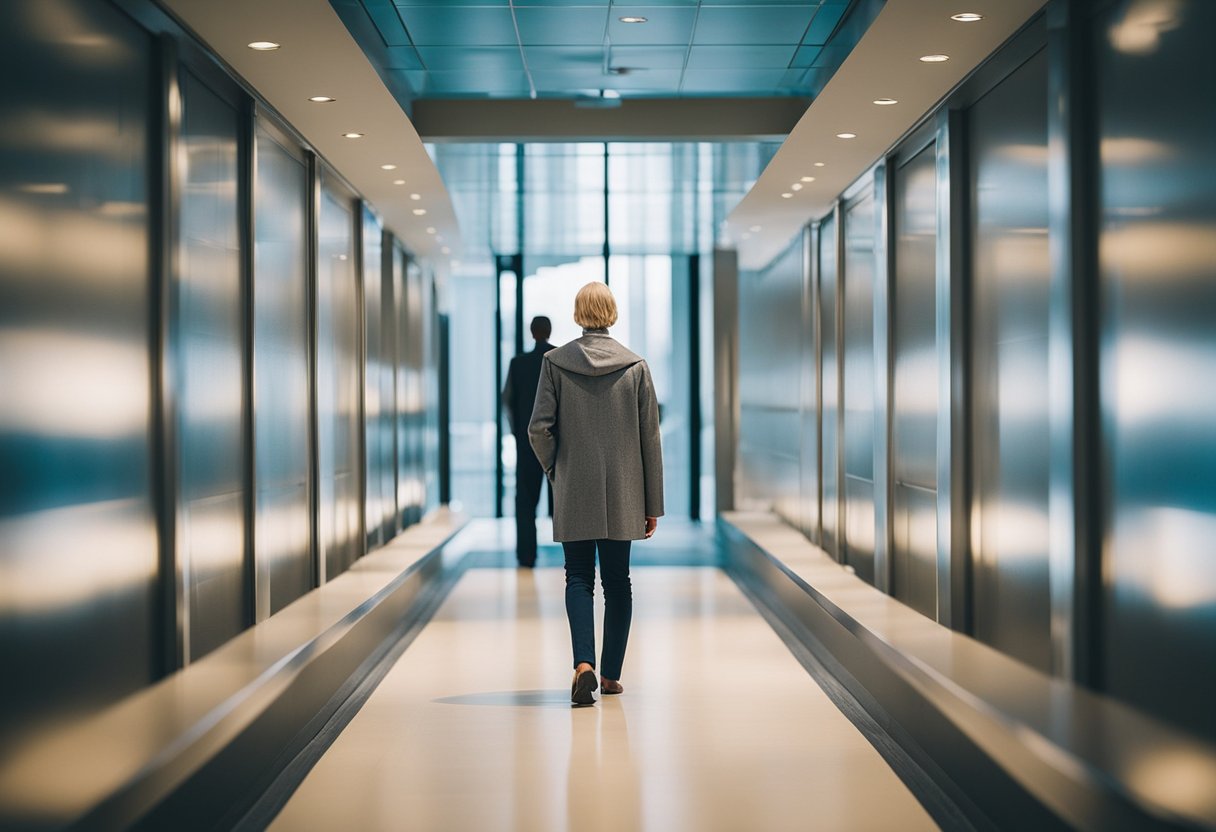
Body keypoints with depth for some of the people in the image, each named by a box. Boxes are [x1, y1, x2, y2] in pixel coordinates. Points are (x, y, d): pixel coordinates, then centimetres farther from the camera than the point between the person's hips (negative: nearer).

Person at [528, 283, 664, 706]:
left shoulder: (555, 362, -5)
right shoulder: (635, 365, -2)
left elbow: (539, 428, -9)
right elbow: (649, 436, 0)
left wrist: (554, 469, 11)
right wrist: (653, 503, 6)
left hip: (573, 493, -1)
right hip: (622, 493, 1)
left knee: (578, 579, 4)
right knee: (617, 581, 12)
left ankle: (584, 664, -17)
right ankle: (611, 674, 16)